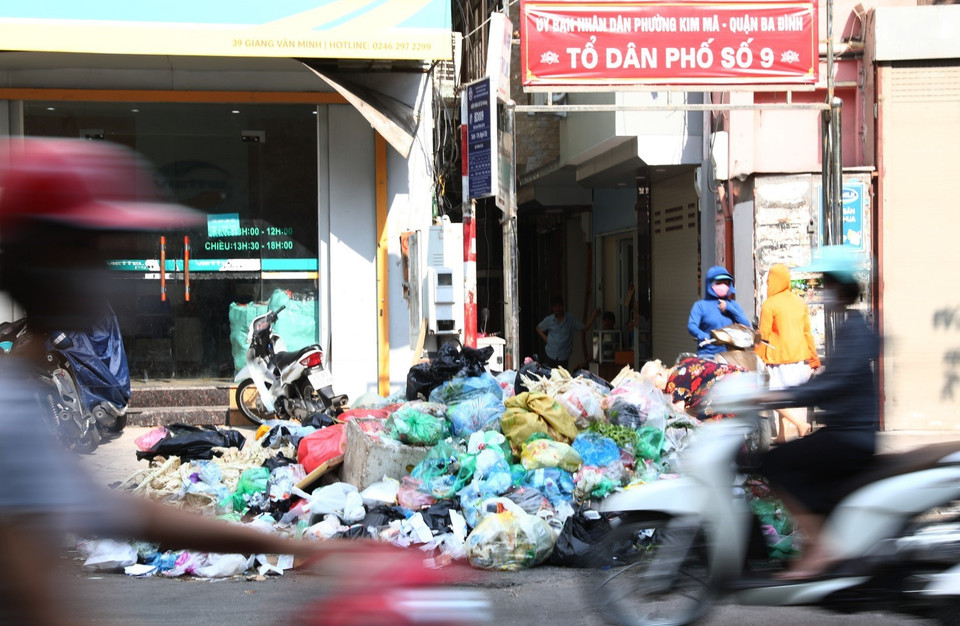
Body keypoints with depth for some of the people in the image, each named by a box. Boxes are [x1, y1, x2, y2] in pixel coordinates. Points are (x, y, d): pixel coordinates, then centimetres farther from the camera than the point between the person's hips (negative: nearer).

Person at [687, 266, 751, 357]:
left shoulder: (733, 304, 19)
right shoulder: (701, 305, 7)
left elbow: (746, 326, 9)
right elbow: (691, 326, -8)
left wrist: (729, 308, -1)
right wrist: (702, 336, -30)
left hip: (730, 353, 3)